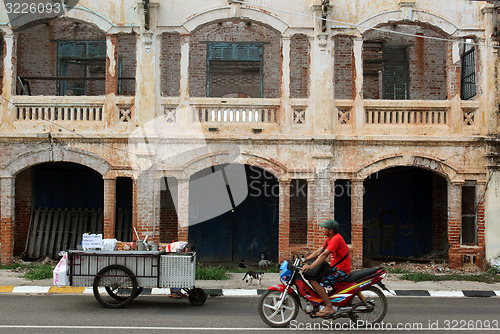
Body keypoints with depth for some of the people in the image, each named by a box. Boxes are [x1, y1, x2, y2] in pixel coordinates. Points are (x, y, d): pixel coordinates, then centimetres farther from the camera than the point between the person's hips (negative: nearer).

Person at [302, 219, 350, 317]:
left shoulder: (336, 239, -18)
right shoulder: (329, 239, 14)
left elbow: (324, 254, -29)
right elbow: (318, 252, 16)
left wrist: (311, 266, -36)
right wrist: (305, 259, 8)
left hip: (341, 270, -10)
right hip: (335, 268, 10)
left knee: (314, 282, -21)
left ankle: (329, 307, -20)